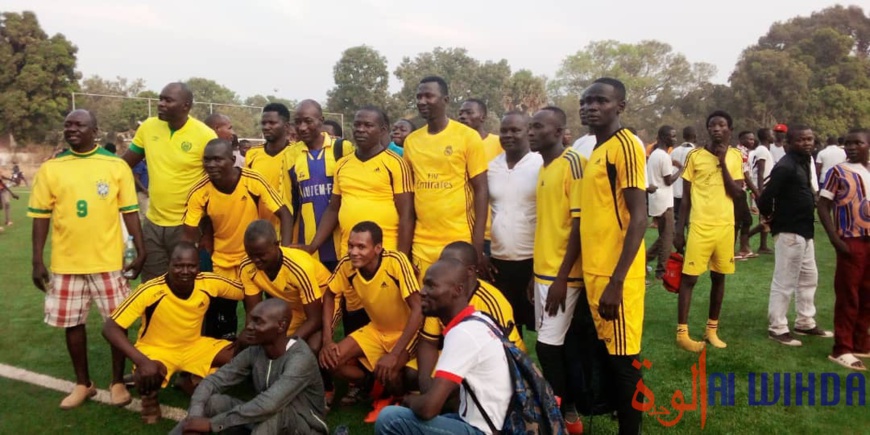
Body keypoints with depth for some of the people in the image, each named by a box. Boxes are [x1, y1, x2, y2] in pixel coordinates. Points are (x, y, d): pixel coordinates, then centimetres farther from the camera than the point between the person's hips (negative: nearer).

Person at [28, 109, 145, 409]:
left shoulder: (116, 166, -2)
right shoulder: (50, 168, 2)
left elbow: (130, 211, 0)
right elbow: (41, 216, 3)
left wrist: (140, 251, -4)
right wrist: (37, 261, 0)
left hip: (108, 261, -2)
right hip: (66, 263, 2)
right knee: (72, 323, 11)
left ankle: (118, 382, 22)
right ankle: (83, 384, 28)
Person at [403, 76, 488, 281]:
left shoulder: (468, 136, -5)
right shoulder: (411, 141, 8)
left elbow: (481, 191, -6)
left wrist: (478, 246, -11)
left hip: (460, 242, -3)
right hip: (421, 245, 4)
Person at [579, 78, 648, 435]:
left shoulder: (626, 146, -11)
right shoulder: (596, 151, 15)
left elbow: (638, 218, -17)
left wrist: (616, 281, -21)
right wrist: (596, 274, 18)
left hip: (615, 275, -9)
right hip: (594, 271, 9)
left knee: (623, 360, 1)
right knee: (607, 355, 17)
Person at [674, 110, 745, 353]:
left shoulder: (735, 156, 5)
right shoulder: (695, 156, -2)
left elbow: (738, 194, -4)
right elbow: (686, 197, 1)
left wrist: (723, 163, -11)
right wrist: (679, 230, -2)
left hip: (725, 227, 3)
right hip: (700, 226, -3)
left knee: (719, 277, 10)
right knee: (689, 277, -3)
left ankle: (712, 329, 22)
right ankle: (682, 332, 3)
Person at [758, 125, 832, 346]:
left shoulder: (804, 162, 12)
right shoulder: (785, 166, -19)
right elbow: (765, 198, -23)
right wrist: (772, 217, -7)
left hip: (805, 231, 10)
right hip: (790, 232, -10)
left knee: (809, 278, 19)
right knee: (784, 282, -2)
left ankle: (805, 323, 31)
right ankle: (777, 328, 7)